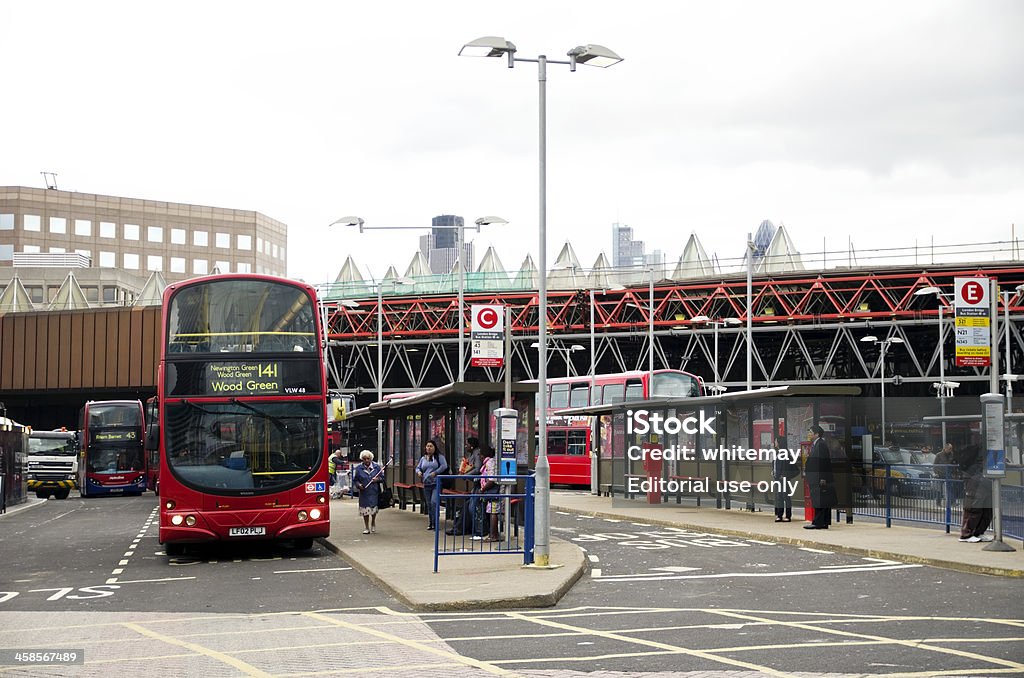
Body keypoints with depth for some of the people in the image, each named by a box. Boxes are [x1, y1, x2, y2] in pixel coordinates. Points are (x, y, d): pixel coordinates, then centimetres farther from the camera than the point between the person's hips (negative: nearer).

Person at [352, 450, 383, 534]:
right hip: (364, 493, 0)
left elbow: (383, 477, 10)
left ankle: (373, 526, 27)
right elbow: (355, 480, 7)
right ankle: (366, 528, 12)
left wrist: (378, 479, -11)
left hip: (374, 493, 0)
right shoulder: (359, 468, 3)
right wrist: (358, 485, -13)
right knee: (365, 511, 1)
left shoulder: (377, 467, 5)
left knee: (374, 510, 5)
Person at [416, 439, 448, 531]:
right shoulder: (423, 458, 17)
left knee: (434, 502, -19)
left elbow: (444, 466, -10)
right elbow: (418, 467, 24)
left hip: (436, 483, -6)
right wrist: (418, 472, 1)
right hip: (426, 484, 6)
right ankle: (430, 523, 16)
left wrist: (435, 472, -16)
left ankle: (435, 523, -13)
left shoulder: (439, 457, 1)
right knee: (428, 504, 8)